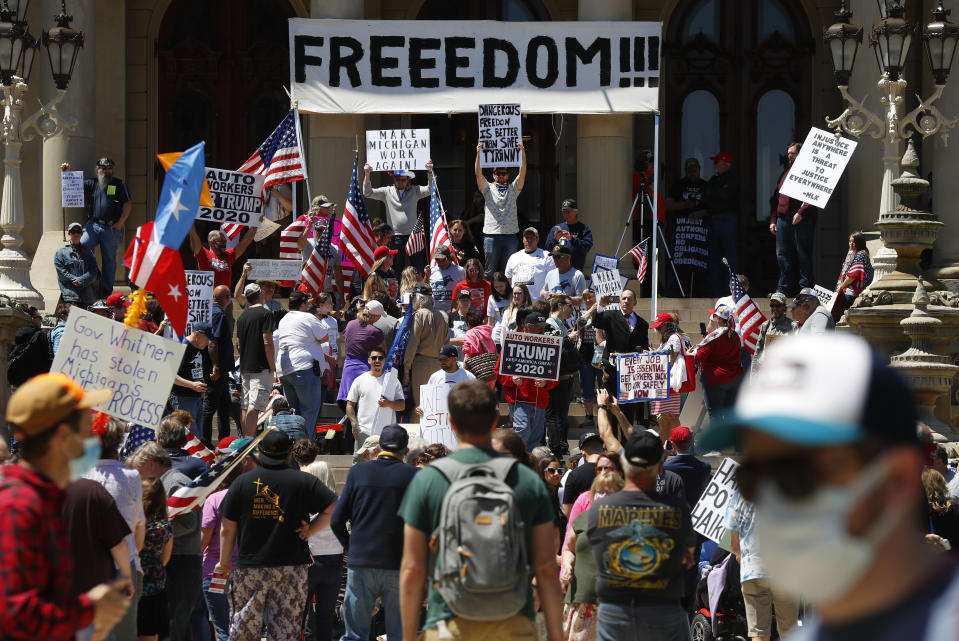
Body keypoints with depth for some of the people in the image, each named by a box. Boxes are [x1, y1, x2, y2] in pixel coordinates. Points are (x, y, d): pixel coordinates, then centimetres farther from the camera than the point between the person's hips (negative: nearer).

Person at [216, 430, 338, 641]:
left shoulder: (242, 482, 2)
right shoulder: (304, 481, -1)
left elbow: (227, 529, 4)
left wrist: (224, 563, 14)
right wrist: (311, 529, 2)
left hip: (249, 568, 1)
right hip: (291, 567, -1)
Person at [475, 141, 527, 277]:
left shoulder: (513, 189, 13)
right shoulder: (488, 189, 9)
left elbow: (522, 174, 0)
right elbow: (478, 174, -4)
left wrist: (522, 153, -13)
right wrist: (479, 153, -16)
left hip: (510, 234, 2)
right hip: (491, 234, -1)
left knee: (508, 271, 4)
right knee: (490, 271, 1)